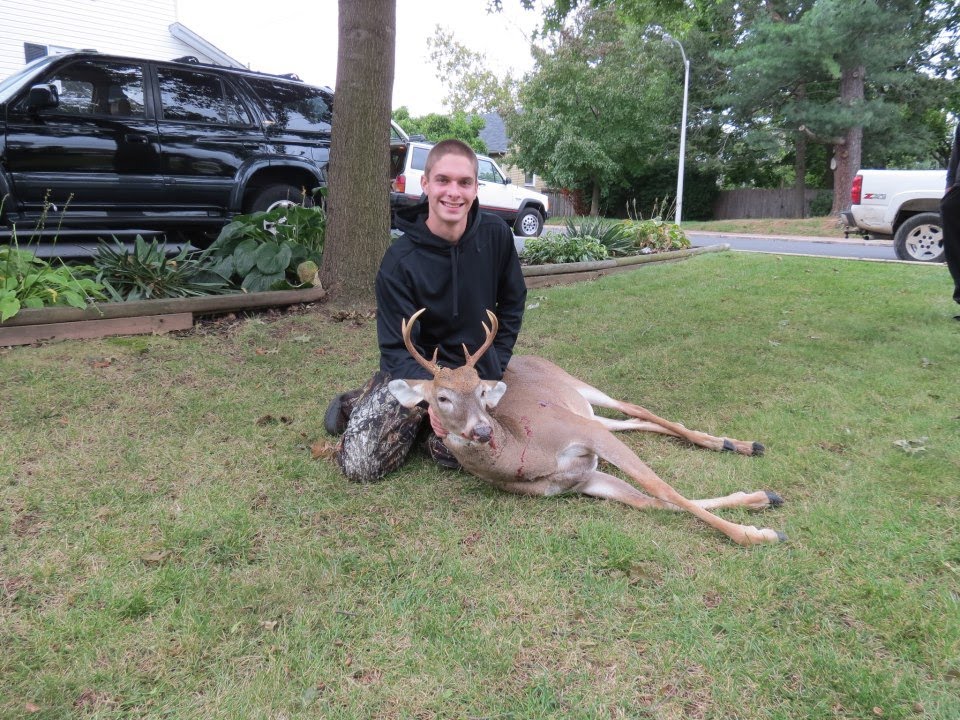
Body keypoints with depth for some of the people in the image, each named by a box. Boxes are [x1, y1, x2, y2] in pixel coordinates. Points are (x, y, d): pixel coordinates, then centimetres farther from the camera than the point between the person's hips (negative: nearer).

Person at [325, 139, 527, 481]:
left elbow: (513, 301, 7)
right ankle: (355, 405, 20)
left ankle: (423, 420, 17)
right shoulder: (400, 260, -19)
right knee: (360, 464, -13)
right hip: (415, 372, -3)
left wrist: (496, 364, 1)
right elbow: (397, 349, -20)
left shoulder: (496, 235, -10)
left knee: (454, 453, -15)